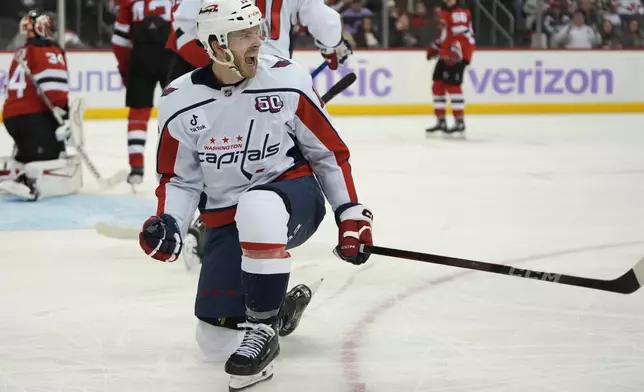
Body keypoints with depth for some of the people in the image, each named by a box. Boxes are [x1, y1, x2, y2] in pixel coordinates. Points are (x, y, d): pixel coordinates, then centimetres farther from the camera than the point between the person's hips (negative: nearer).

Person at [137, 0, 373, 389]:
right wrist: (168, 224, -14)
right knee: (216, 340, -2)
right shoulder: (181, 103, -7)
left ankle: (264, 327, -23)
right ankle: (281, 304, 32)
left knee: (257, 210, -42)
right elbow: (180, 179, 3)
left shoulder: (287, 80, -11)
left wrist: (351, 213, -4)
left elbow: (329, 151, -1)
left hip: (293, 194, -3)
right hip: (225, 222, 3)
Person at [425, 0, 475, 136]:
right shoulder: (444, 12, 20)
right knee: (438, 85, 8)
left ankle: (460, 121, -12)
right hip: (446, 55, 10)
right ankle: (441, 121, 15)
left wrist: (455, 49, -36)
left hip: (457, 55, -10)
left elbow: (462, 33, -26)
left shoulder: (459, 13, -13)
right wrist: (435, 47, 25)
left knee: (452, 85, -15)